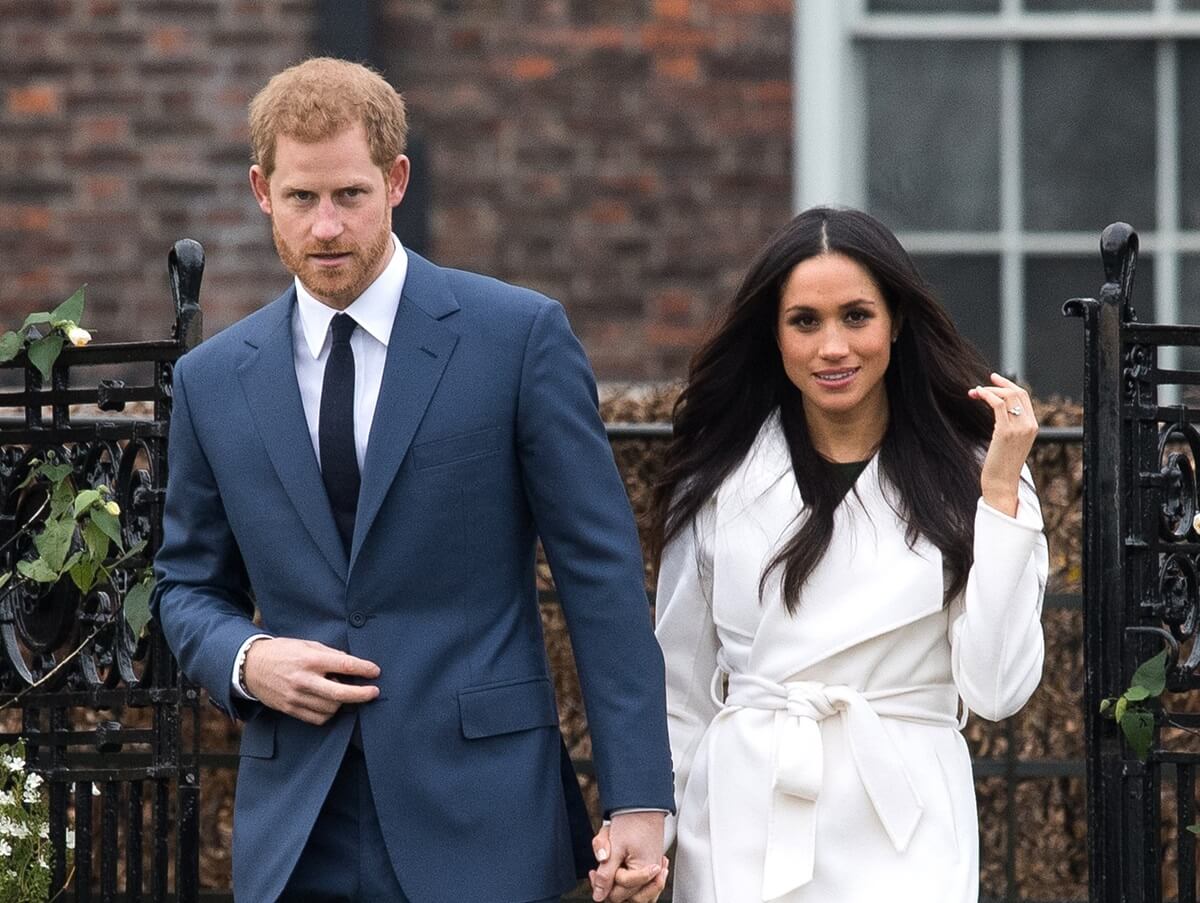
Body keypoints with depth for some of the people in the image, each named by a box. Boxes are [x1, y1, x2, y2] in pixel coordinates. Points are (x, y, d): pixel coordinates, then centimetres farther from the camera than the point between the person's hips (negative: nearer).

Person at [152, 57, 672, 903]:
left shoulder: (519, 336, -2)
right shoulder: (212, 380, 9)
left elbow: (602, 576, -3)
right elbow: (189, 585, 19)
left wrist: (638, 801, -8)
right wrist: (244, 660, -5)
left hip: (479, 823, -3)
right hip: (296, 832, 3)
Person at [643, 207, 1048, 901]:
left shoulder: (966, 475, 2)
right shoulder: (719, 483, 5)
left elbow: (997, 690, -7)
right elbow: (681, 694, 11)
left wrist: (999, 494, -9)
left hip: (904, 835, -1)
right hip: (743, 828, 1)